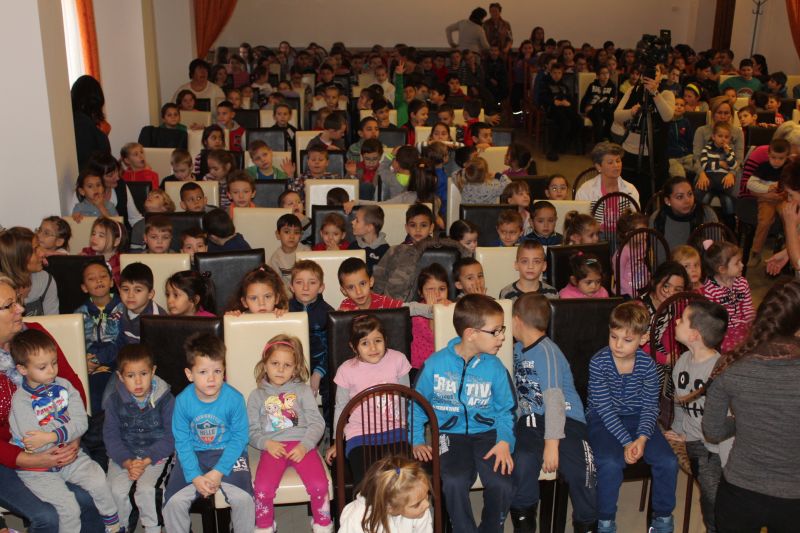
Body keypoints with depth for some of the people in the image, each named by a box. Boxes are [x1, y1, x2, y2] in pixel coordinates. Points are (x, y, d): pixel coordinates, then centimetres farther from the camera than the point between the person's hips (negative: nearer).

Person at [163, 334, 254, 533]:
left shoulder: (235, 398, -17)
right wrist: (195, 476, -15)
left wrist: (219, 472, -17)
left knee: (243, 498, -22)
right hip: (193, 455, 2)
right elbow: (182, 441, -6)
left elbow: (239, 438, -10)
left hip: (228, 453, -1)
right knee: (174, 501, -17)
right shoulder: (183, 401, -13)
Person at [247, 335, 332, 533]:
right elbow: (252, 430, 11)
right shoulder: (257, 395, 14)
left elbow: (317, 423, 4)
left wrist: (304, 445, -12)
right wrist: (266, 443, -9)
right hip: (273, 447, 0)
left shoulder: (303, 390, 12)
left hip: (302, 445, 0)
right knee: (262, 488, -25)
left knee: (319, 485, -22)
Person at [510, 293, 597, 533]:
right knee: (521, 462, -24)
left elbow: (554, 398, -18)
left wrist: (552, 444, -22)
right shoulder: (518, 348, 14)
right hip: (532, 420, 5)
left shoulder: (546, 352, -11)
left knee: (580, 471, -27)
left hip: (564, 419, -5)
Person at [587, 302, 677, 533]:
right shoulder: (599, 362, -17)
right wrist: (627, 441, -22)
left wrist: (642, 438, -20)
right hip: (603, 419, -3)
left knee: (668, 461, -15)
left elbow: (650, 406, -4)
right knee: (610, 463, -30)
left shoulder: (647, 364, -8)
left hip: (637, 418, 3)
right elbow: (605, 408, -17)